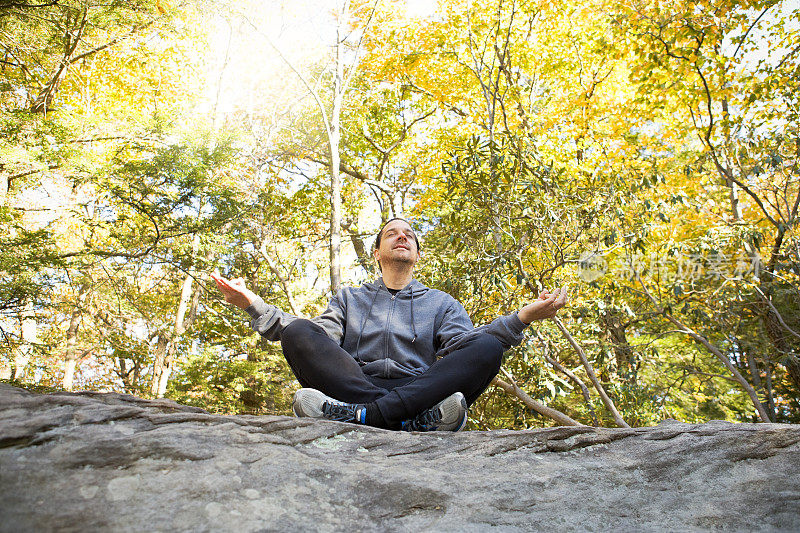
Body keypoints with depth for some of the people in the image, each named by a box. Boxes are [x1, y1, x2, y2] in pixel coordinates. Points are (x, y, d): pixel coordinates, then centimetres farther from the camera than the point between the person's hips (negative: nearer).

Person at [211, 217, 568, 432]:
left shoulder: (440, 302, 25)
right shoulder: (350, 298, 27)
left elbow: (463, 345, 5)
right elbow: (315, 338, 9)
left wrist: (525, 316, -10)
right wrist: (253, 304, -3)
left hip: (420, 389, 0)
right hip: (349, 386, 1)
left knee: (488, 346, -24)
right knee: (297, 332, -22)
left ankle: (363, 415, -39)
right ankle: (414, 418, -39)